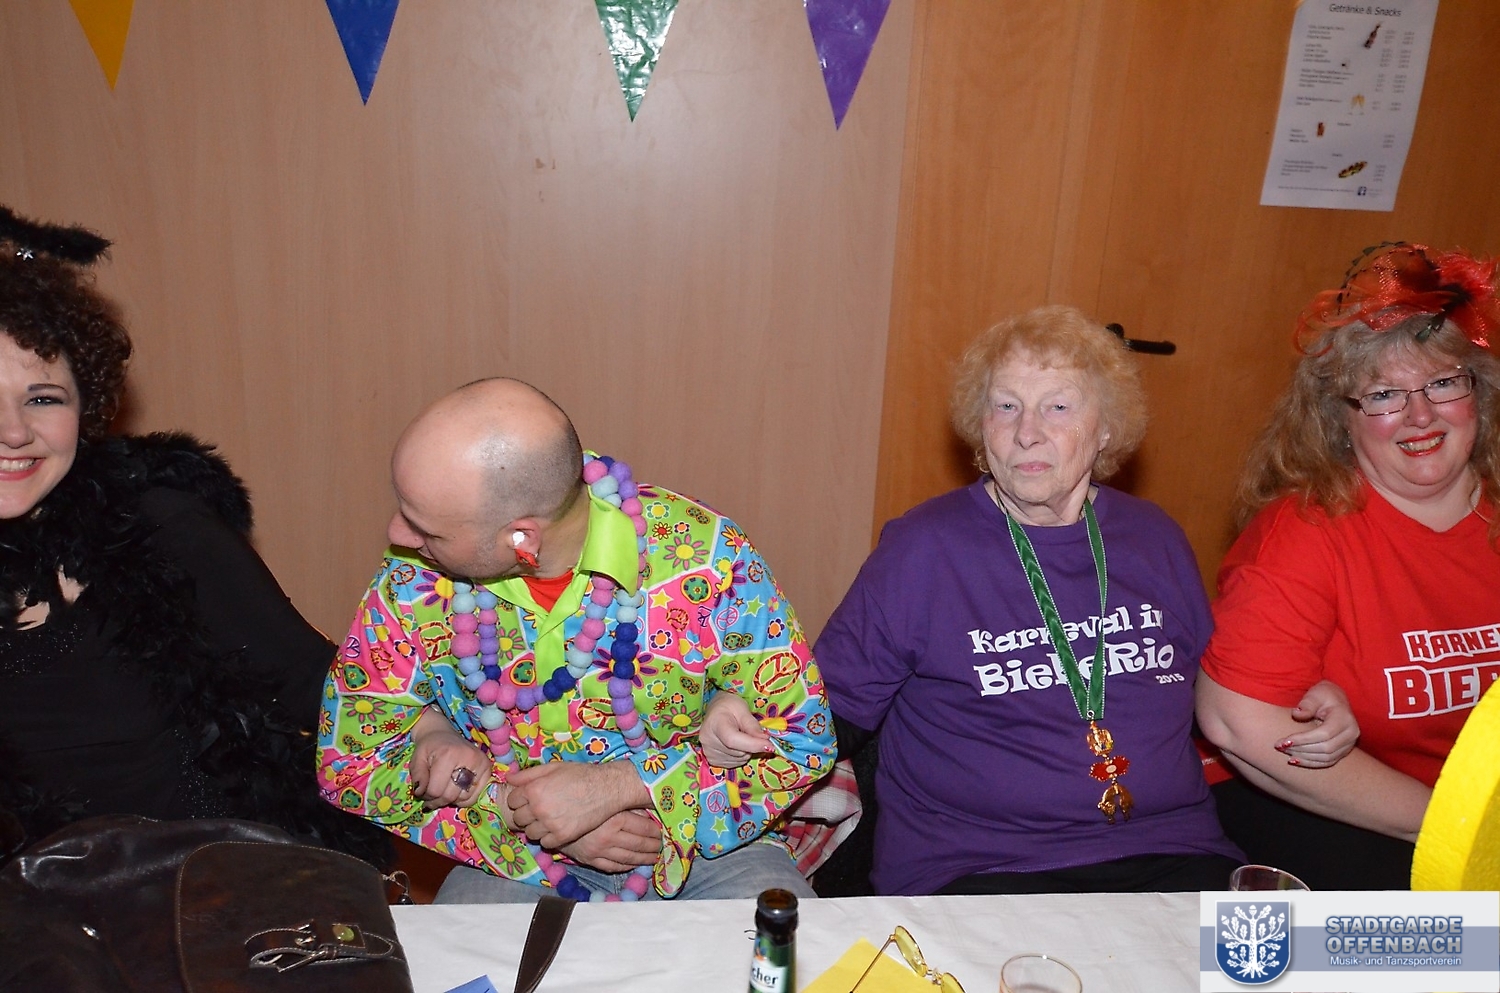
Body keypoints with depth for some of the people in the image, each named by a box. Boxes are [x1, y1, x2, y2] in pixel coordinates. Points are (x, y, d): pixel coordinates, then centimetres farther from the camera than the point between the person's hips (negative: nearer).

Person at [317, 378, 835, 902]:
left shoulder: (705, 555, -22)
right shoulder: (412, 583, -13)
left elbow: (801, 737, -13)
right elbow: (348, 760, -2)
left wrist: (617, 784, -22)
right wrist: (512, 811, -15)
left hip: (705, 841, -1)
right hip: (517, 862, 2)